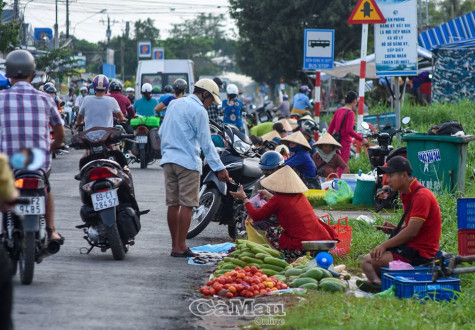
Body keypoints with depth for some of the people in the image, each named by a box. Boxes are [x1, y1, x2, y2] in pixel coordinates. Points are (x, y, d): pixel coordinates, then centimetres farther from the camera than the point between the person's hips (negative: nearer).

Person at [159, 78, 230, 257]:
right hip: (187, 162, -7)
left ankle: (175, 245, 12)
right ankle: (181, 247, -6)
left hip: (168, 160, 8)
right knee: (187, 204, -4)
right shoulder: (199, 111, -8)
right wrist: (219, 168, -10)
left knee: (173, 204, 9)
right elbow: (206, 143, -11)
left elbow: (161, 132, 19)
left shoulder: (174, 104, 15)